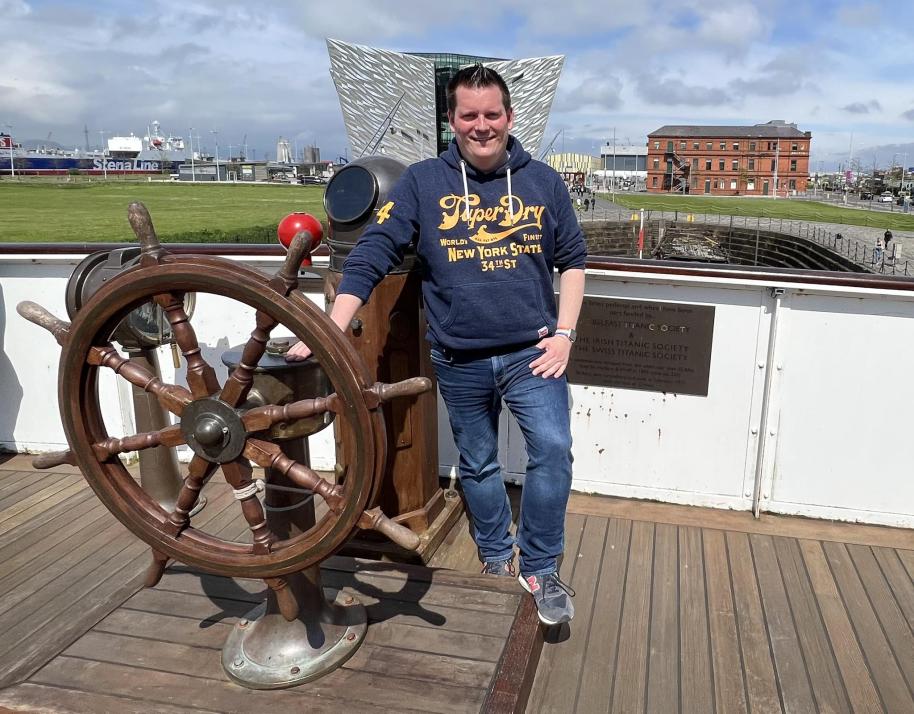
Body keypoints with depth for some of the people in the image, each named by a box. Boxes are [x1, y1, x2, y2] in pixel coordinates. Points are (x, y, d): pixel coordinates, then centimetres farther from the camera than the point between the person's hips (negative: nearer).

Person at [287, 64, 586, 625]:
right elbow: (371, 256, -9)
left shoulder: (542, 181, 2)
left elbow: (572, 260, 8)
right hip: (460, 362, 0)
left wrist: (564, 334, -3)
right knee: (478, 466, 15)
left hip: (532, 352, 0)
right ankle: (497, 561, 38)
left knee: (553, 449, -14)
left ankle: (540, 570, 7)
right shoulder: (423, 182, -3)